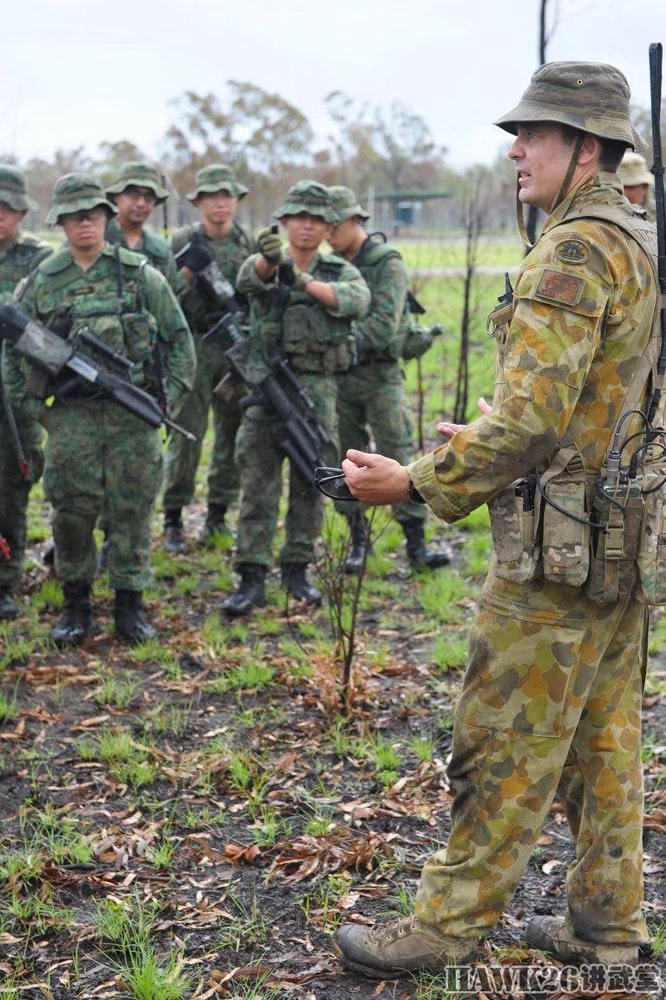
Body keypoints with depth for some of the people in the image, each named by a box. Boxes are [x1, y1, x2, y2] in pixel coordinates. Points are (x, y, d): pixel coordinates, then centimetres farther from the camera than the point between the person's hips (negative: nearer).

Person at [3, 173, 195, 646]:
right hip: (71, 417, 1)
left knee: (132, 510, 4)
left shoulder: (141, 274, 1)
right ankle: (76, 605, 16)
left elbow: (179, 337, 8)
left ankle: (130, 604, 15)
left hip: (133, 414, 0)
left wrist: (172, 394, 1)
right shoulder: (42, 282, 4)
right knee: (72, 511, 1)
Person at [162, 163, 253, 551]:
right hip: (195, 348, -4)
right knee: (187, 435, -6)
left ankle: (218, 515, 19)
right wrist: (182, 281, -15)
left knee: (232, 435, 7)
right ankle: (173, 521, 3)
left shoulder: (248, 243, 8)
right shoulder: (183, 241, -1)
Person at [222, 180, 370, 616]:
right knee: (258, 483, -3)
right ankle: (252, 577, 0)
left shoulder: (341, 270, 8)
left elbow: (357, 299, -15)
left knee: (310, 482, 8)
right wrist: (269, 258, -44)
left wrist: (304, 282, -28)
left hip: (319, 388, 2)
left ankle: (298, 569, 20)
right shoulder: (267, 264, 4)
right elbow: (249, 278, -21)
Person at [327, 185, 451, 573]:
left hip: (380, 376, -5)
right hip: (339, 377, 5)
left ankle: (417, 543, -3)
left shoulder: (387, 264, -7)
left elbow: (383, 325, -19)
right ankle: (358, 539, 17)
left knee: (399, 457, -7)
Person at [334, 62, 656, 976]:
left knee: (506, 746, 1)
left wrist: (417, 483, -19)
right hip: (630, 541, 10)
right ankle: (605, 922, 27)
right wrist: (486, 441, 21)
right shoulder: (644, 242, 13)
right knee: (605, 739, 16)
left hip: (561, 544, -10)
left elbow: (530, 419, -27)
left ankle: (448, 924, 14)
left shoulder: (576, 251, -18)